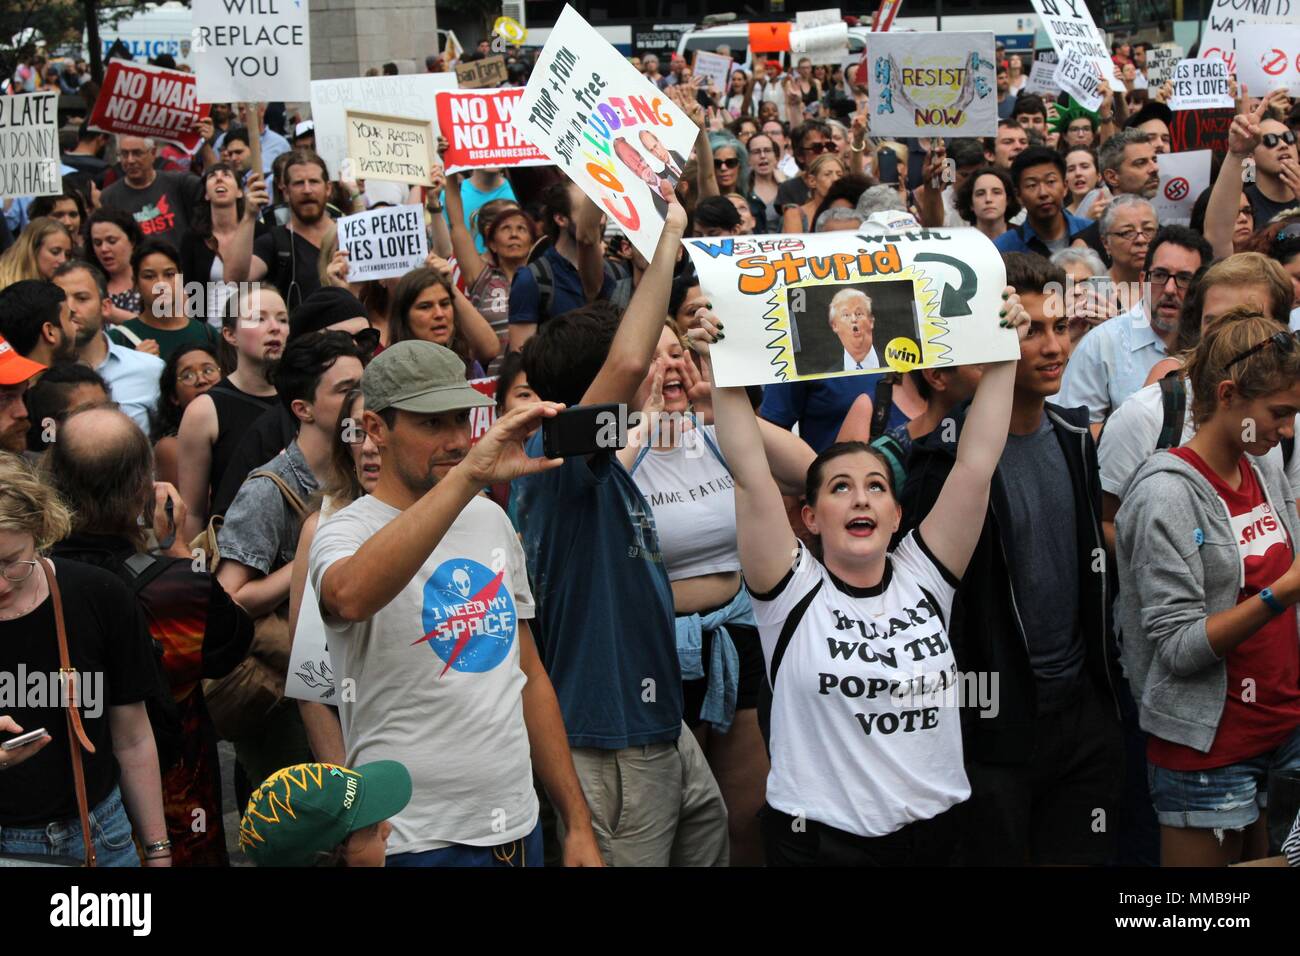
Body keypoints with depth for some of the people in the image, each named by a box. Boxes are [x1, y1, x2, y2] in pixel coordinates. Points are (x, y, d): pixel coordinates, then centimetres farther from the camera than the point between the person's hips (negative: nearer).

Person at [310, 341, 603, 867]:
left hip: (519, 831, 6)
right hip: (416, 841, -6)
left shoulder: (492, 521, 10)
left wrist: (578, 823, 11)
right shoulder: (348, 531, -11)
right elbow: (351, 596, -37)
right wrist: (468, 476, -42)